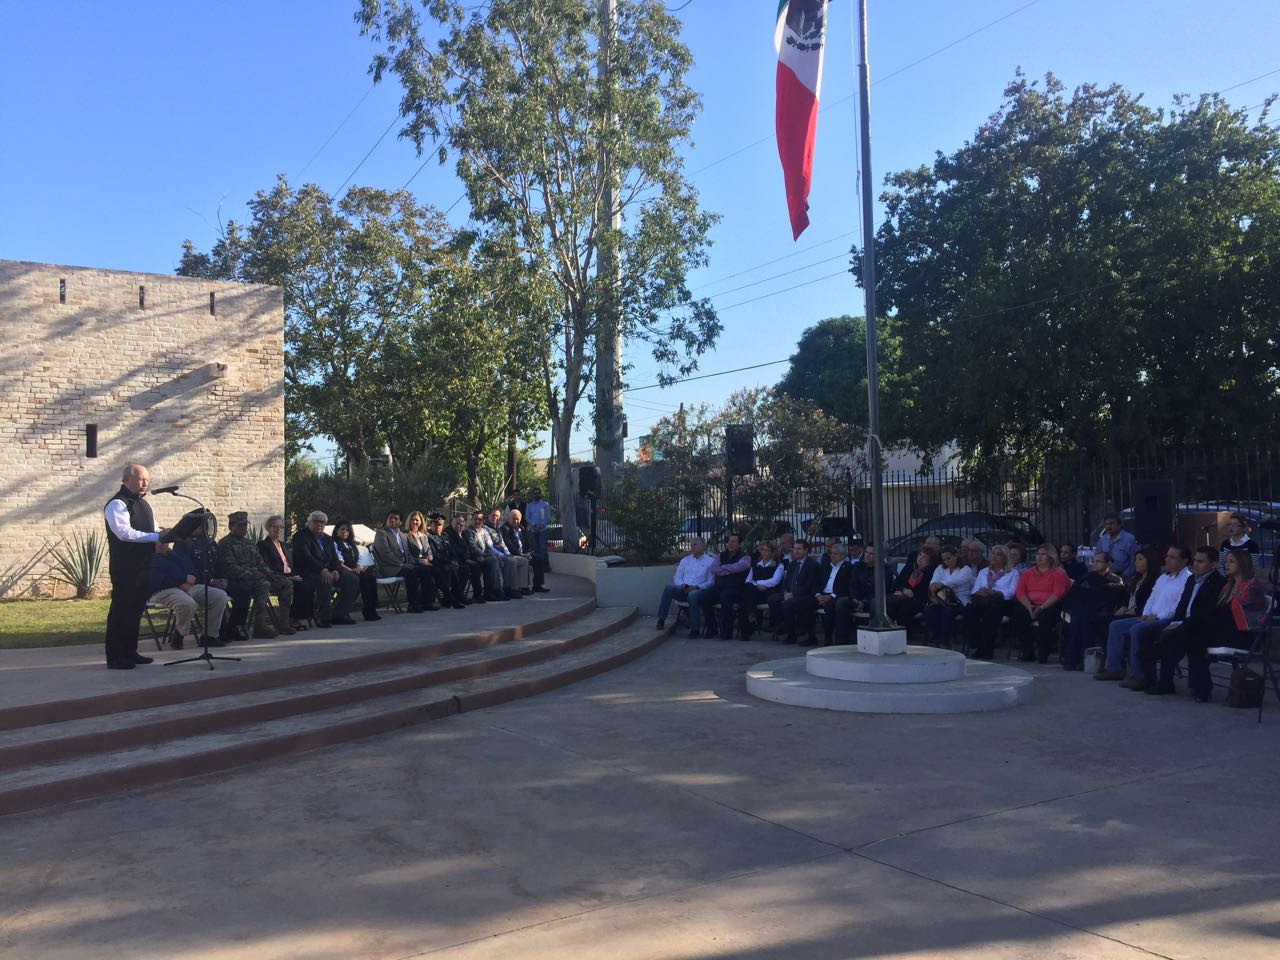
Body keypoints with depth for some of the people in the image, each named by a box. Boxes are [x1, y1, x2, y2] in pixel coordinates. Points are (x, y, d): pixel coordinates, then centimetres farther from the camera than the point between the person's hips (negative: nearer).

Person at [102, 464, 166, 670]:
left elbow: (152, 531, 23)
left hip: (143, 566, 9)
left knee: (136, 610, 13)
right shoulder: (117, 504, -10)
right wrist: (156, 537, -23)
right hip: (125, 568, -8)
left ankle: (130, 652, 21)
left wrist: (160, 542, 0)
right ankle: (115, 658, 0)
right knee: (121, 610, -4)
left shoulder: (143, 504, 18)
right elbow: (124, 532, -23)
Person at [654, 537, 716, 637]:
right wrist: (682, 585, -4)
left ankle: (694, 629, -32)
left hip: (698, 590, -4)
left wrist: (697, 587, -14)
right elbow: (677, 577, 18)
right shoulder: (685, 560, 23)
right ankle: (661, 620, -25)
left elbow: (710, 582, 0)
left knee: (693, 594, -40)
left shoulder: (710, 561, 9)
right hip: (682, 590, 4)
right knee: (669, 587, -28)